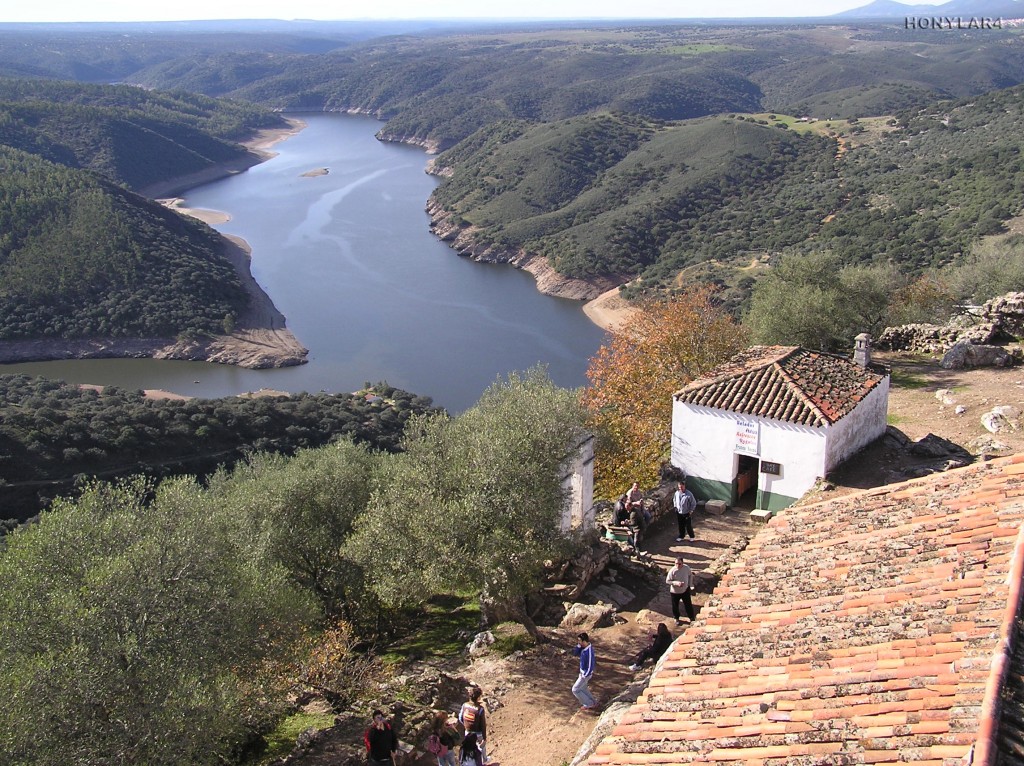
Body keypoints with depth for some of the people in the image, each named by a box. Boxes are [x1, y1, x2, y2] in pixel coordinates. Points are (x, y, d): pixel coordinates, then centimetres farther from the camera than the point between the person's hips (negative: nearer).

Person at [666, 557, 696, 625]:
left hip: (685, 590, 2)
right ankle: (677, 619, 40)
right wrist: (676, 583, -32)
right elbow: (667, 581, -18)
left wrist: (690, 584, 2)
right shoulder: (672, 571, -26)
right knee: (675, 606, 15)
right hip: (675, 591, -2)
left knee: (688, 604, 15)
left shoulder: (686, 568, -17)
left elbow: (690, 575, 3)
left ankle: (692, 617, 38)